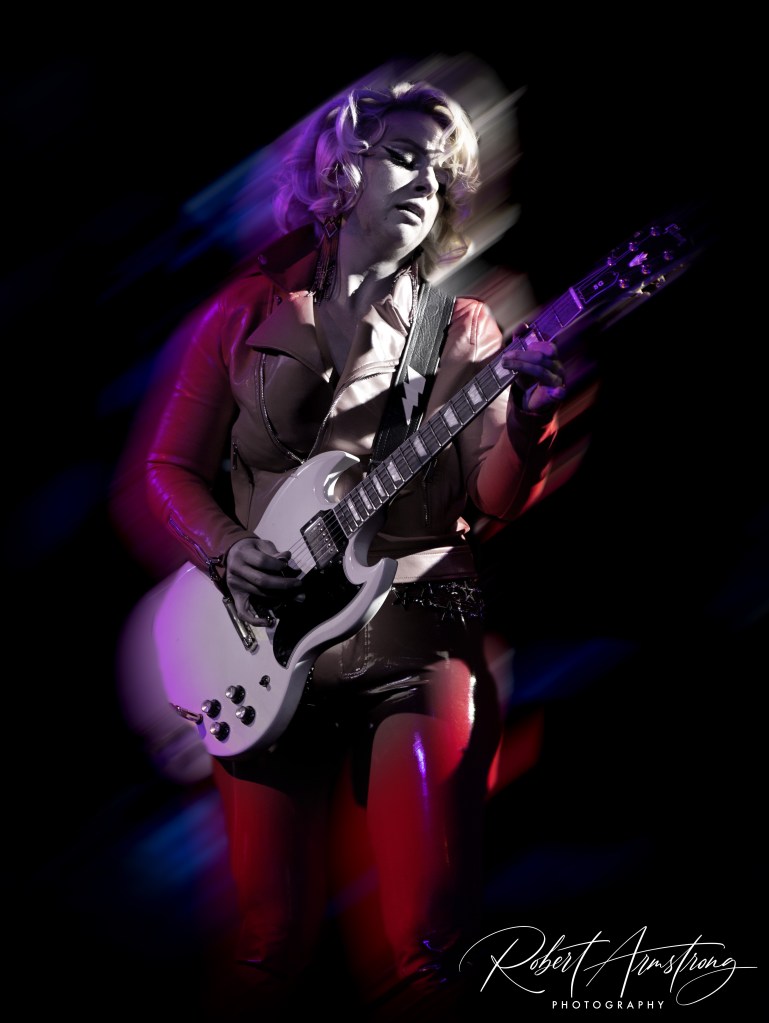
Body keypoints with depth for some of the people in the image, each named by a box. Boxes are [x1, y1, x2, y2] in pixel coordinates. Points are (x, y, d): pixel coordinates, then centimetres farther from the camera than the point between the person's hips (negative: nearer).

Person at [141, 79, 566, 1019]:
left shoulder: (465, 330, 9)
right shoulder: (250, 309, 9)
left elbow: (496, 500, -1)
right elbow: (170, 467, 10)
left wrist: (529, 422, -21)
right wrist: (228, 552, -9)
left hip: (419, 635, 0)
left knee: (433, 936, -9)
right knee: (274, 938, 3)